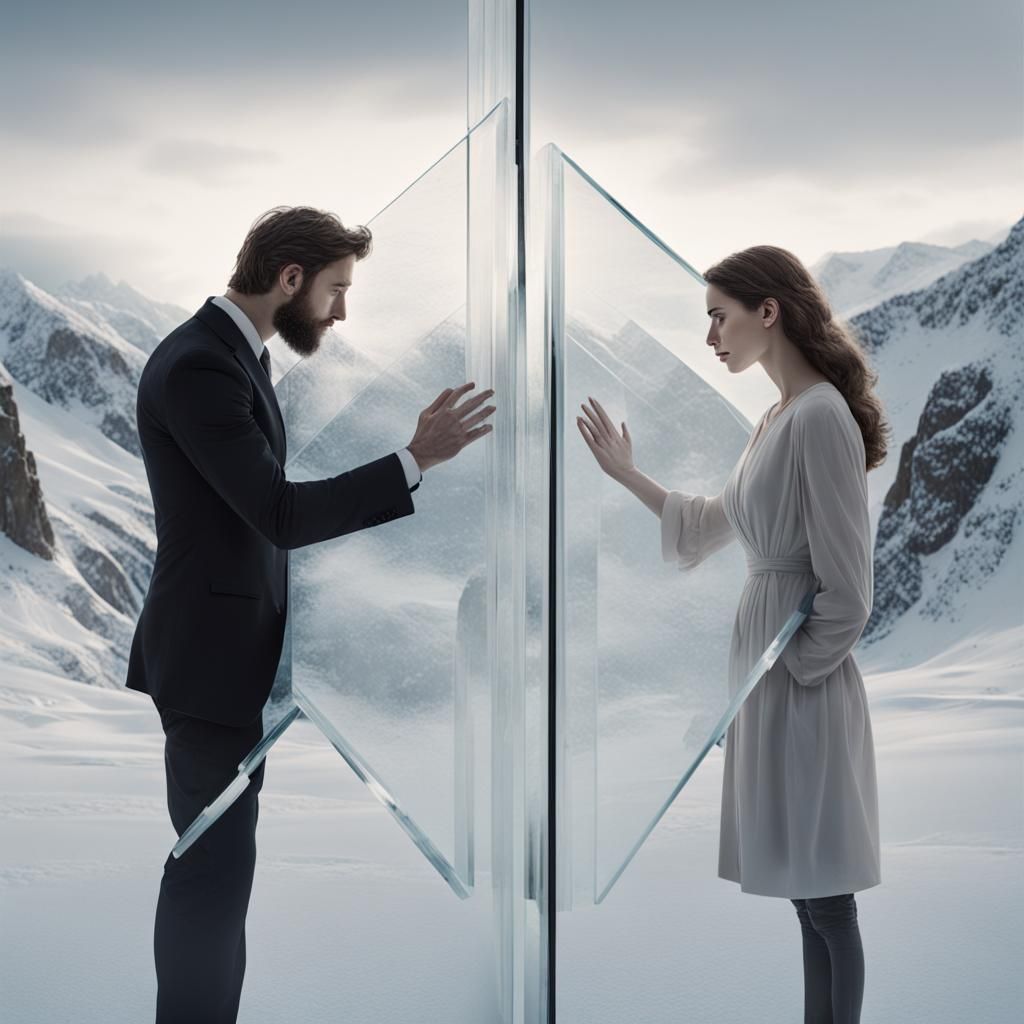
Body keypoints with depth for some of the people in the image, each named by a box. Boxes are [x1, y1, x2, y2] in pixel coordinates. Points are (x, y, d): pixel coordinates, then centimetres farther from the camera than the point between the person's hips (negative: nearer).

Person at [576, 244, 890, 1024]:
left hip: (803, 682, -9)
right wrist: (627, 475, 20)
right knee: (807, 895, 14)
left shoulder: (822, 415, -17)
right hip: (770, 667, 9)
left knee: (826, 901, 0)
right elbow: (712, 526, 23)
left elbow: (846, 592, -18)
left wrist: (788, 671, -10)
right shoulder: (781, 415, 12)